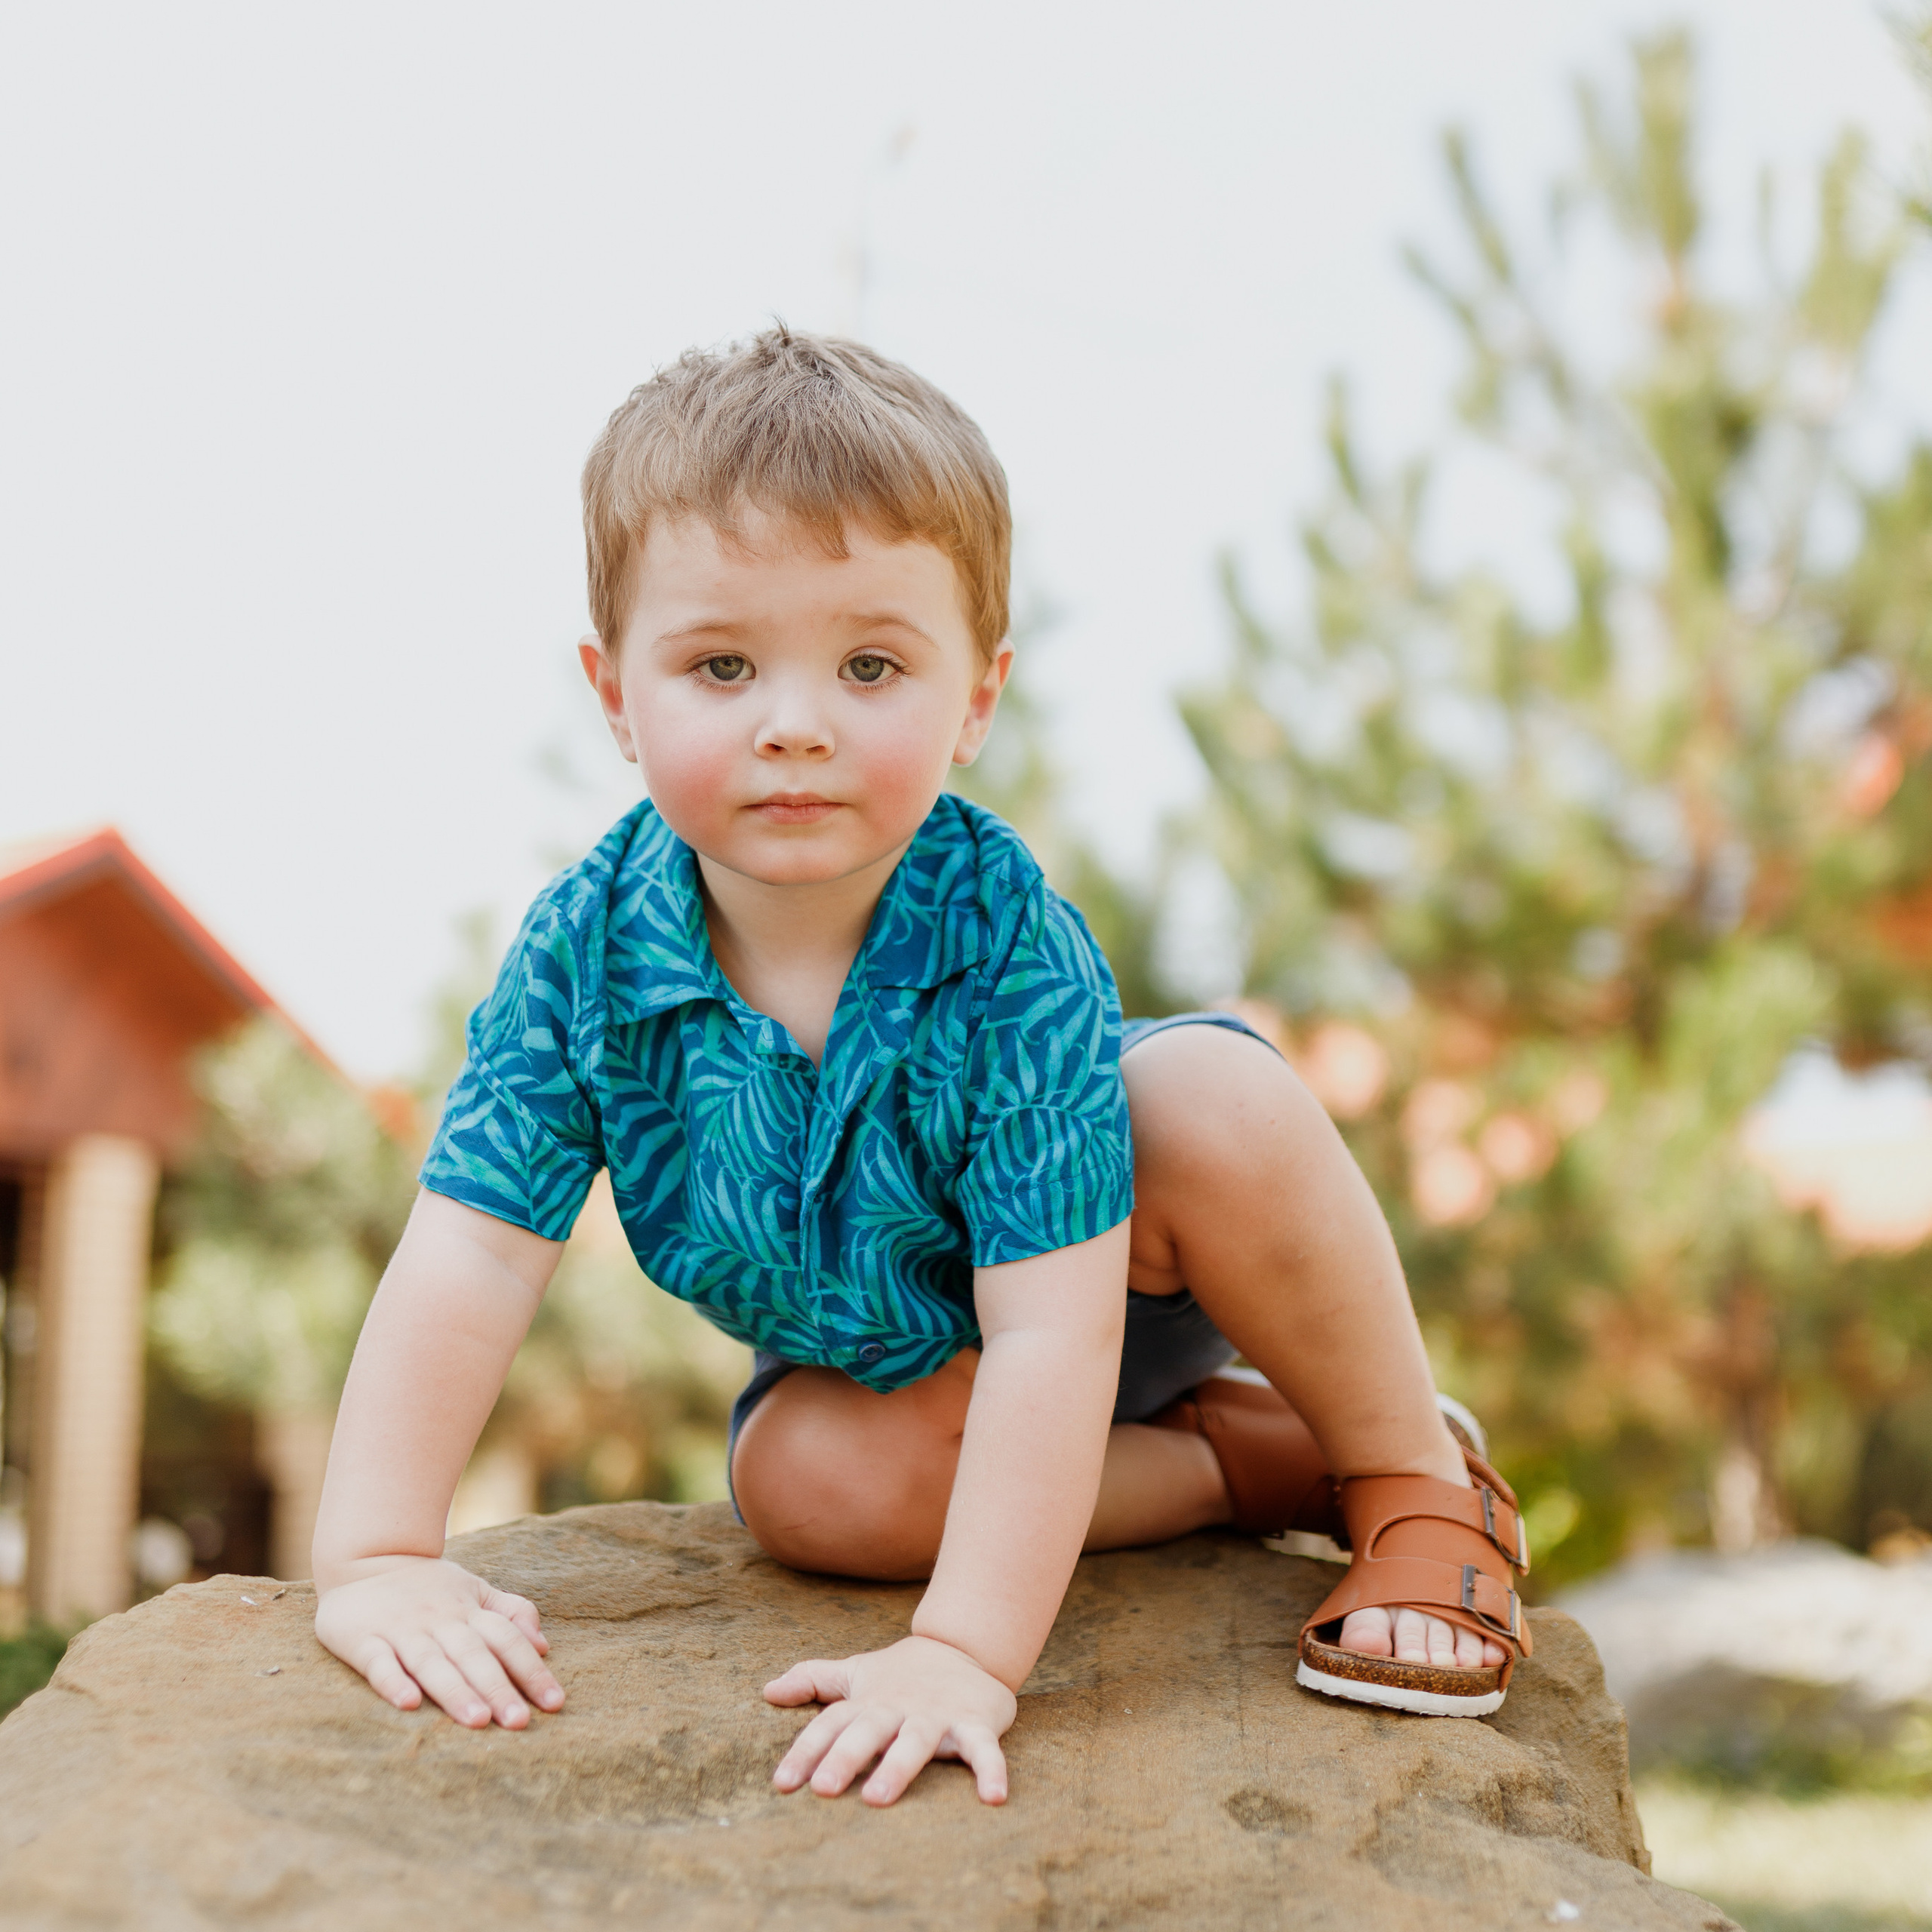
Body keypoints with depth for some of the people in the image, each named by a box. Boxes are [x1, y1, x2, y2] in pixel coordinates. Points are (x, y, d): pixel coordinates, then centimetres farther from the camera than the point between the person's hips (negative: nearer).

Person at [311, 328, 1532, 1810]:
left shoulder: (1008, 945, -36)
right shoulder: (586, 953, -26)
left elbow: (1051, 1327, -38)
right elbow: (470, 1256, -23)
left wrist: (966, 1650, -43)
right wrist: (378, 1559, -31)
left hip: (1112, 1259, -4)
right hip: (892, 1349, 4)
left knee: (1216, 1100, -34)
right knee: (805, 1479, -27)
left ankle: (1417, 1480, -10)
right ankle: (1245, 1458, -7)